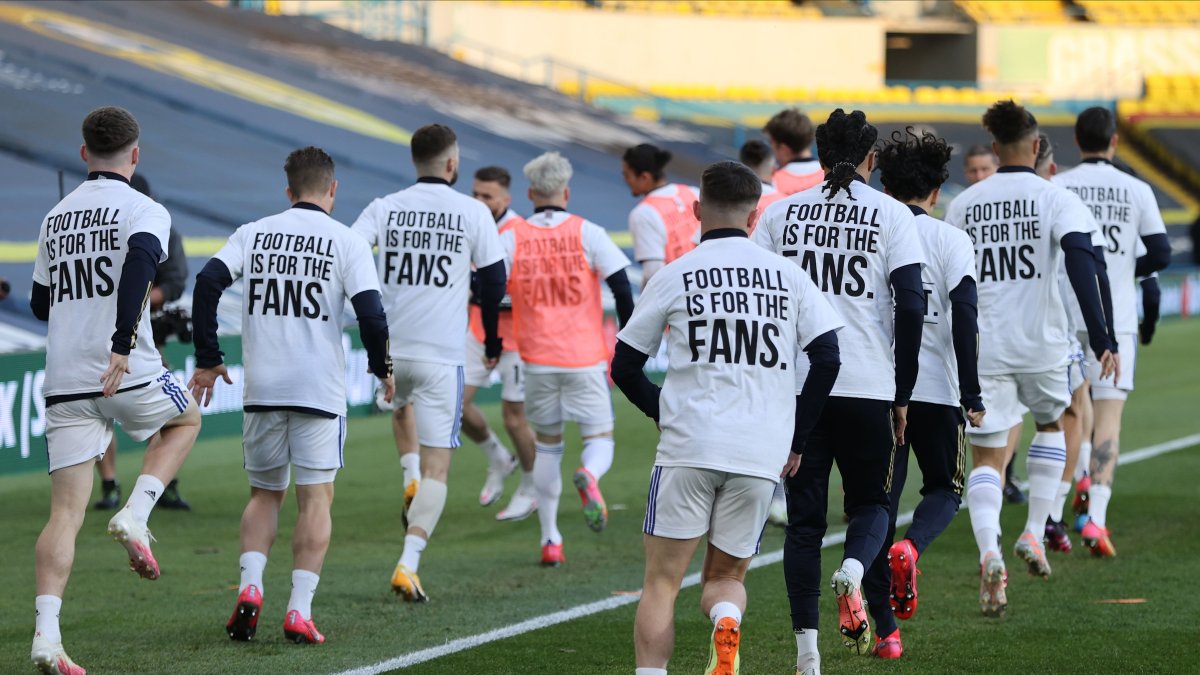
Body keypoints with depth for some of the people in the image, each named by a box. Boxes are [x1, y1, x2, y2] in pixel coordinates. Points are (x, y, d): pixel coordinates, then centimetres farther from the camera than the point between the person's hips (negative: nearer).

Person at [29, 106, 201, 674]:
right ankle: (134, 517, 6)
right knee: (185, 420, 28)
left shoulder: (55, 218, 16)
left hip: (63, 385, 4)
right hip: (128, 375, -4)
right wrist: (123, 344, -30)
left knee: (66, 513, 2)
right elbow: (140, 262, -24)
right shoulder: (143, 211, -3)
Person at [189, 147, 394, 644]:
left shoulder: (253, 234, 7)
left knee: (265, 494, 17)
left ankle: (250, 587, -3)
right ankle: (299, 611, -5)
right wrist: (382, 368, 8)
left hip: (260, 390, 3)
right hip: (320, 389, -3)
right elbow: (370, 310, -10)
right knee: (316, 498, 4)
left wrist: (207, 360, 5)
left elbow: (207, 283, -3)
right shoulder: (346, 243, -1)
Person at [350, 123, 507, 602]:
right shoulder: (473, 213, -2)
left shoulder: (384, 209, 2)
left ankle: (410, 475, 16)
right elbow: (493, 280, 4)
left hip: (389, 347, 3)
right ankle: (408, 563, -12)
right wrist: (492, 338, 18)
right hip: (442, 354, -3)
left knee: (401, 408, 38)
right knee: (437, 467, 0)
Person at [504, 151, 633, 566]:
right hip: (586, 357, -2)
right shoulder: (587, 233, -2)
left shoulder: (512, 239, 1)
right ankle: (589, 477, -30)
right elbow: (621, 288, -7)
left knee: (547, 445, 15)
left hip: (538, 360, 2)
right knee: (599, 440, 6)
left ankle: (550, 539, 12)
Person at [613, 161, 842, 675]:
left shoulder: (674, 277, 5)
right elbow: (827, 357, 3)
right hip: (762, 454, 2)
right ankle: (727, 620, -19)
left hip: (688, 446, -2)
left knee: (662, 583, 4)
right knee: (725, 576, 15)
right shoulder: (788, 276, 9)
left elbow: (625, 367, 9)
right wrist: (796, 439, 13)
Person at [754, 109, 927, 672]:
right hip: (869, 386, -2)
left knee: (804, 516, 7)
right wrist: (902, 396, 2)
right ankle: (853, 571, -19)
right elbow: (911, 307, -5)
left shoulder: (781, 213, 7)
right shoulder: (891, 215, 1)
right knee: (870, 500, 15)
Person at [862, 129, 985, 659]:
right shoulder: (951, 241, -2)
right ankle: (911, 547, -15)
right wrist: (972, 395, -6)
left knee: (878, 502, 7)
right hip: (936, 389, -2)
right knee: (945, 489, 18)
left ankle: (885, 630, 3)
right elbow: (965, 320, -9)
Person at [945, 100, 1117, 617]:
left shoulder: (963, 205, 6)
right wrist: (1100, 338, -21)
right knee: (1051, 424, 27)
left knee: (986, 456, 2)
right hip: (1041, 343, -1)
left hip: (981, 346, 1)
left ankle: (989, 552, -22)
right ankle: (1034, 534, 17)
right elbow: (1080, 261, -18)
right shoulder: (1056, 199, -4)